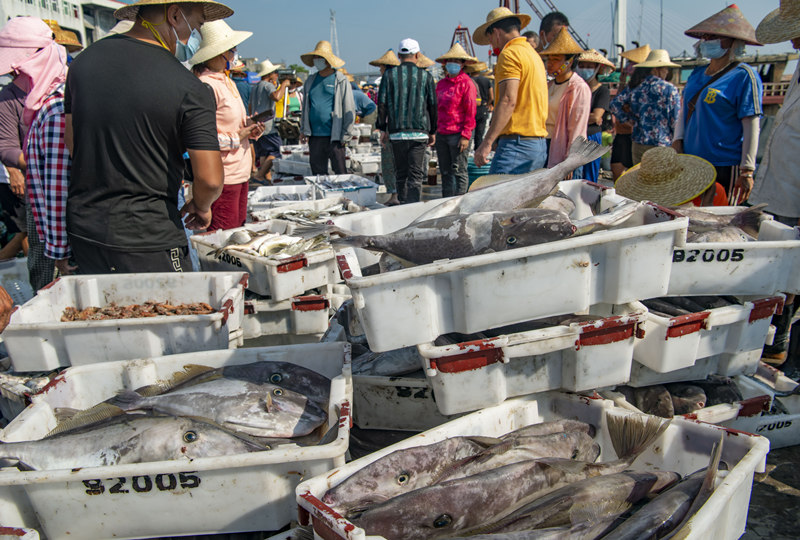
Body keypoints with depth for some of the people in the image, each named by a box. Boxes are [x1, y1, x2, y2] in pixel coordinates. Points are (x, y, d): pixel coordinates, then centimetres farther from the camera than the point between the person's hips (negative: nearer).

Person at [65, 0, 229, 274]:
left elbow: (71, 145, 12)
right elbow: (210, 179, -18)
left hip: (82, 228, 7)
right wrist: (201, 207, 3)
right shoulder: (190, 90, -16)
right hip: (148, 242, -7)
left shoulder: (85, 59, 4)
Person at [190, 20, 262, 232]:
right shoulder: (205, 85, -14)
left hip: (240, 172, 10)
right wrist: (236, 138, -13)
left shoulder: (227, 82, 16)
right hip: (222, 176, -9)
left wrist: (249, 129, 6)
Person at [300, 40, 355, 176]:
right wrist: (304, 130, 15)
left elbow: (349, 109, -3)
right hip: (314, 136, 5)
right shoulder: (310, 81, 14)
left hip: (334, 137, -5)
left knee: (340, 173, -2)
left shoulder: (341, 81, -1)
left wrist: (346, 135, -7)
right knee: (317, 172, 9)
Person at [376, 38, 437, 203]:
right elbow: (433, 106, 5)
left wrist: (382, 129, 9)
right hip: (419, 132, -1)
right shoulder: (426, 76, 3)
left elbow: (382, 104, 1)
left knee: (401, 174, 12)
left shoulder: (389, 75, 3)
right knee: (416, 175, 0)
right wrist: (432, 131, 14)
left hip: (396, 133, 1)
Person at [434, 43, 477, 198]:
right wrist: (437, 130, 16)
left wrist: (465, 135, -15)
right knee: (445, 172, 11)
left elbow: (470, 112, -9)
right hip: (441, 134, 7)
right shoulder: (441, 84, 15)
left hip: (458, 134, -7)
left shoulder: (466, 83, -5)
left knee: (459, 172, -3)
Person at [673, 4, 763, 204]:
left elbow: (752, 126, -11)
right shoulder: (697, 73, 14)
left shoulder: (743, 76, -7)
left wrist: (747, 171, -16)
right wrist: (678, 140, 5)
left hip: (724, 168, -7)